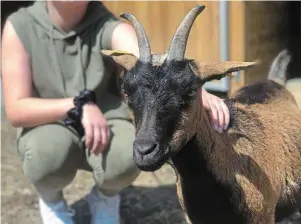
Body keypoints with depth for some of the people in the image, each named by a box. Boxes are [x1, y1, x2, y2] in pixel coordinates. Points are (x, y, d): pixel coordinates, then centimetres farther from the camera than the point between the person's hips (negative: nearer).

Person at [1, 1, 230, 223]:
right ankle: (51, 199, 4)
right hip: (49, 126, 0)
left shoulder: (109, 27, -17)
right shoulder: (20, 26, -15)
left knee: (125, 158, -33)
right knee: (46, 156, -34)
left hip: (107, 123, 0)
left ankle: (105, 196, 6)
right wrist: (78, 104, -33)